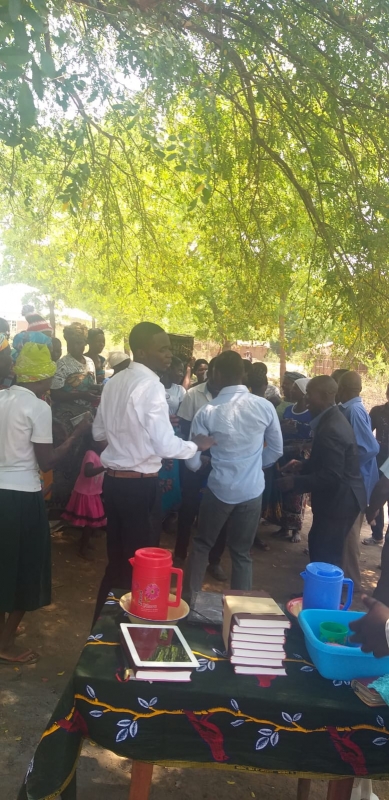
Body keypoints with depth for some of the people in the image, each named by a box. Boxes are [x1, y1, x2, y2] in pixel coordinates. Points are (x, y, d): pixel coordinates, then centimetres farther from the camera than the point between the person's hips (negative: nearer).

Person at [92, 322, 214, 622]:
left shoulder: (115, 382, 8)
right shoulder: (151, 386, -18)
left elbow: (99, 432, 18)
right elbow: (166, 446, -23)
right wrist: (197, 445, -5)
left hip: (113, 479, 8)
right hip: (139, 484, -8)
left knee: (118, 556, 21)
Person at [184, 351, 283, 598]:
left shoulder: (208, 412, -12)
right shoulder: (265, 406, -8)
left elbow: (193, 461, -5)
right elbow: (276, 450, 4)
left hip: (219, 489, -1)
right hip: (253, 490, 2)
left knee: (202, 544, 19)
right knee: (242, 552, 16)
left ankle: (191, 598, 27)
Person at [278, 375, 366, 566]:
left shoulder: (331, 429, -25)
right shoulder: (332, 419, 8)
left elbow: (330, 476, -27)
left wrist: (294, 482, -20)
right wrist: (303, 465, 7)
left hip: (338, 501, -11)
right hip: (338, 498, 11)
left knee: (326, 557, -1)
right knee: (318, 545, 21)